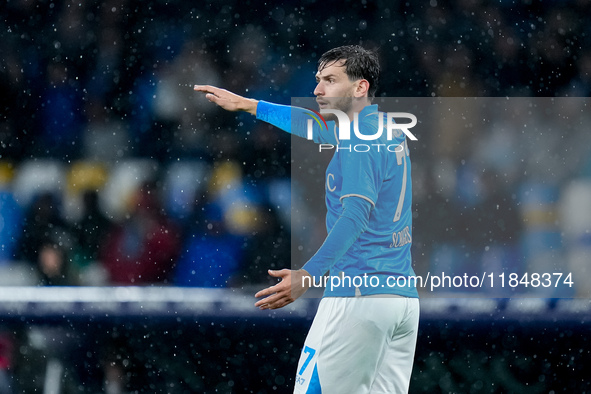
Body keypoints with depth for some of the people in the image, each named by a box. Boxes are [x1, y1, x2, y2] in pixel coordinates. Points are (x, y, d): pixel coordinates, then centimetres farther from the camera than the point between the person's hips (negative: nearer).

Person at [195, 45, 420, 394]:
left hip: (358, 296, -9)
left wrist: (309, 274, -34)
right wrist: (248, 105, 42)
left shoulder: (359, 138, -10)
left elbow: (356, 212, -24)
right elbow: (317, 127, 35)